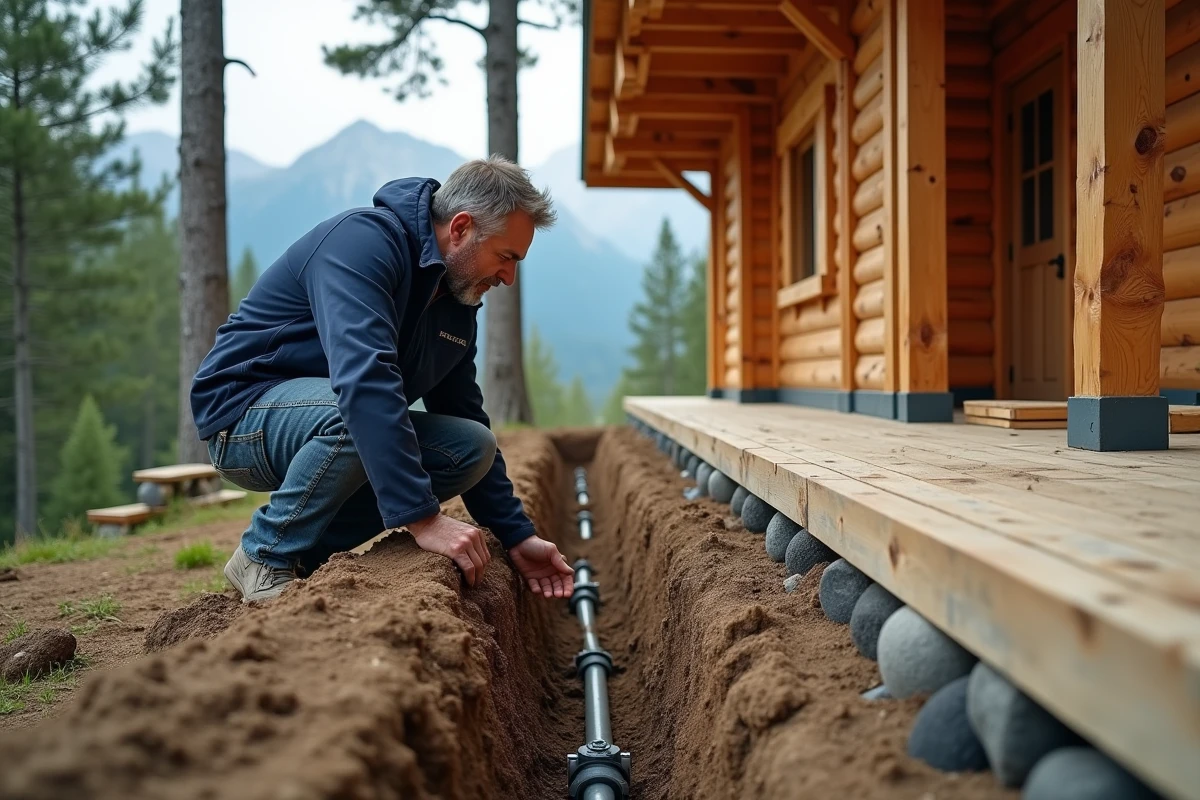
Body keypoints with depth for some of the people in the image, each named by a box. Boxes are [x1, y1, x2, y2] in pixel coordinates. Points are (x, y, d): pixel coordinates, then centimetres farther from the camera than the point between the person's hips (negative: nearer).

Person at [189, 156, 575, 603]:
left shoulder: (457, 304, 4)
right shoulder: (364, 240, -23)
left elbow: (468, 422, 10)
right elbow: (363, 380, -37)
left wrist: (517, 537, 4)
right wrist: (422, 517, -41)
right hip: (245, 410, -8)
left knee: (473, 446, -8)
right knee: (357, 412, -37)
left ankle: (309, 549, 0)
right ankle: (265, 558, -13)